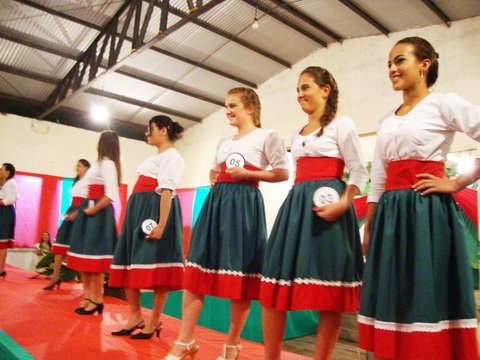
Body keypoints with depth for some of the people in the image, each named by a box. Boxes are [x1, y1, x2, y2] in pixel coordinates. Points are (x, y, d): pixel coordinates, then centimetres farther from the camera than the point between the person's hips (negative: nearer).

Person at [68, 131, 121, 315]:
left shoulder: (107, 163, -11)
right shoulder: (101, 163, 16)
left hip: (98, 213, -10)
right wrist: (85, 210, 10)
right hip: (90, 211, 10)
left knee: (93, 257, -4)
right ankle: (88, 297, 21)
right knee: (86, 257, 12)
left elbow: (111, 195, -20)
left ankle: (97, 300, 7)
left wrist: (93, 209, -14)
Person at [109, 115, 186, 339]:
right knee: (130, 264, 9)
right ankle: (135, 317, 19)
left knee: (156, 265, -3)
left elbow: (166, 191, -17)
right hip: (138, 210, 10)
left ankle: (154, 322, 8)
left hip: (155, 210, -10)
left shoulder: (171, 156, -6)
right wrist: (133, 216, 18)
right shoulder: (153, 158, 23)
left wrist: (161, 224, -25)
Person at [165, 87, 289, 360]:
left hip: (244, 204, -6)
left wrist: (248, 173, -13)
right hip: (216, 203, 7)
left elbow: (283, 173, -5)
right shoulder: (223, 142, 22)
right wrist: (213, 182, 12)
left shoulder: (267, 136, 2)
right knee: (196, 268, 0)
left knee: (239, 274, -1)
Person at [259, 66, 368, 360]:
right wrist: (297, 202, 14)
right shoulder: (297, 135, 21)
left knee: (329, 293, 0)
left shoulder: (341, 124, 2)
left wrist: (342, 204, -19)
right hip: (296, 205, 7)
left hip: (326, 208, -7)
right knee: (275, 285, 4)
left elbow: (360, 172, -5)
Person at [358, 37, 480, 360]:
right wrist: (368, 228, 13)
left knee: (429, 298, -1)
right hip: (390, 215, 6)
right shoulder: (387, 121, 16)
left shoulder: (444, 104, 0)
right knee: (394, 299, 10)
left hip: (427, 212, -6)